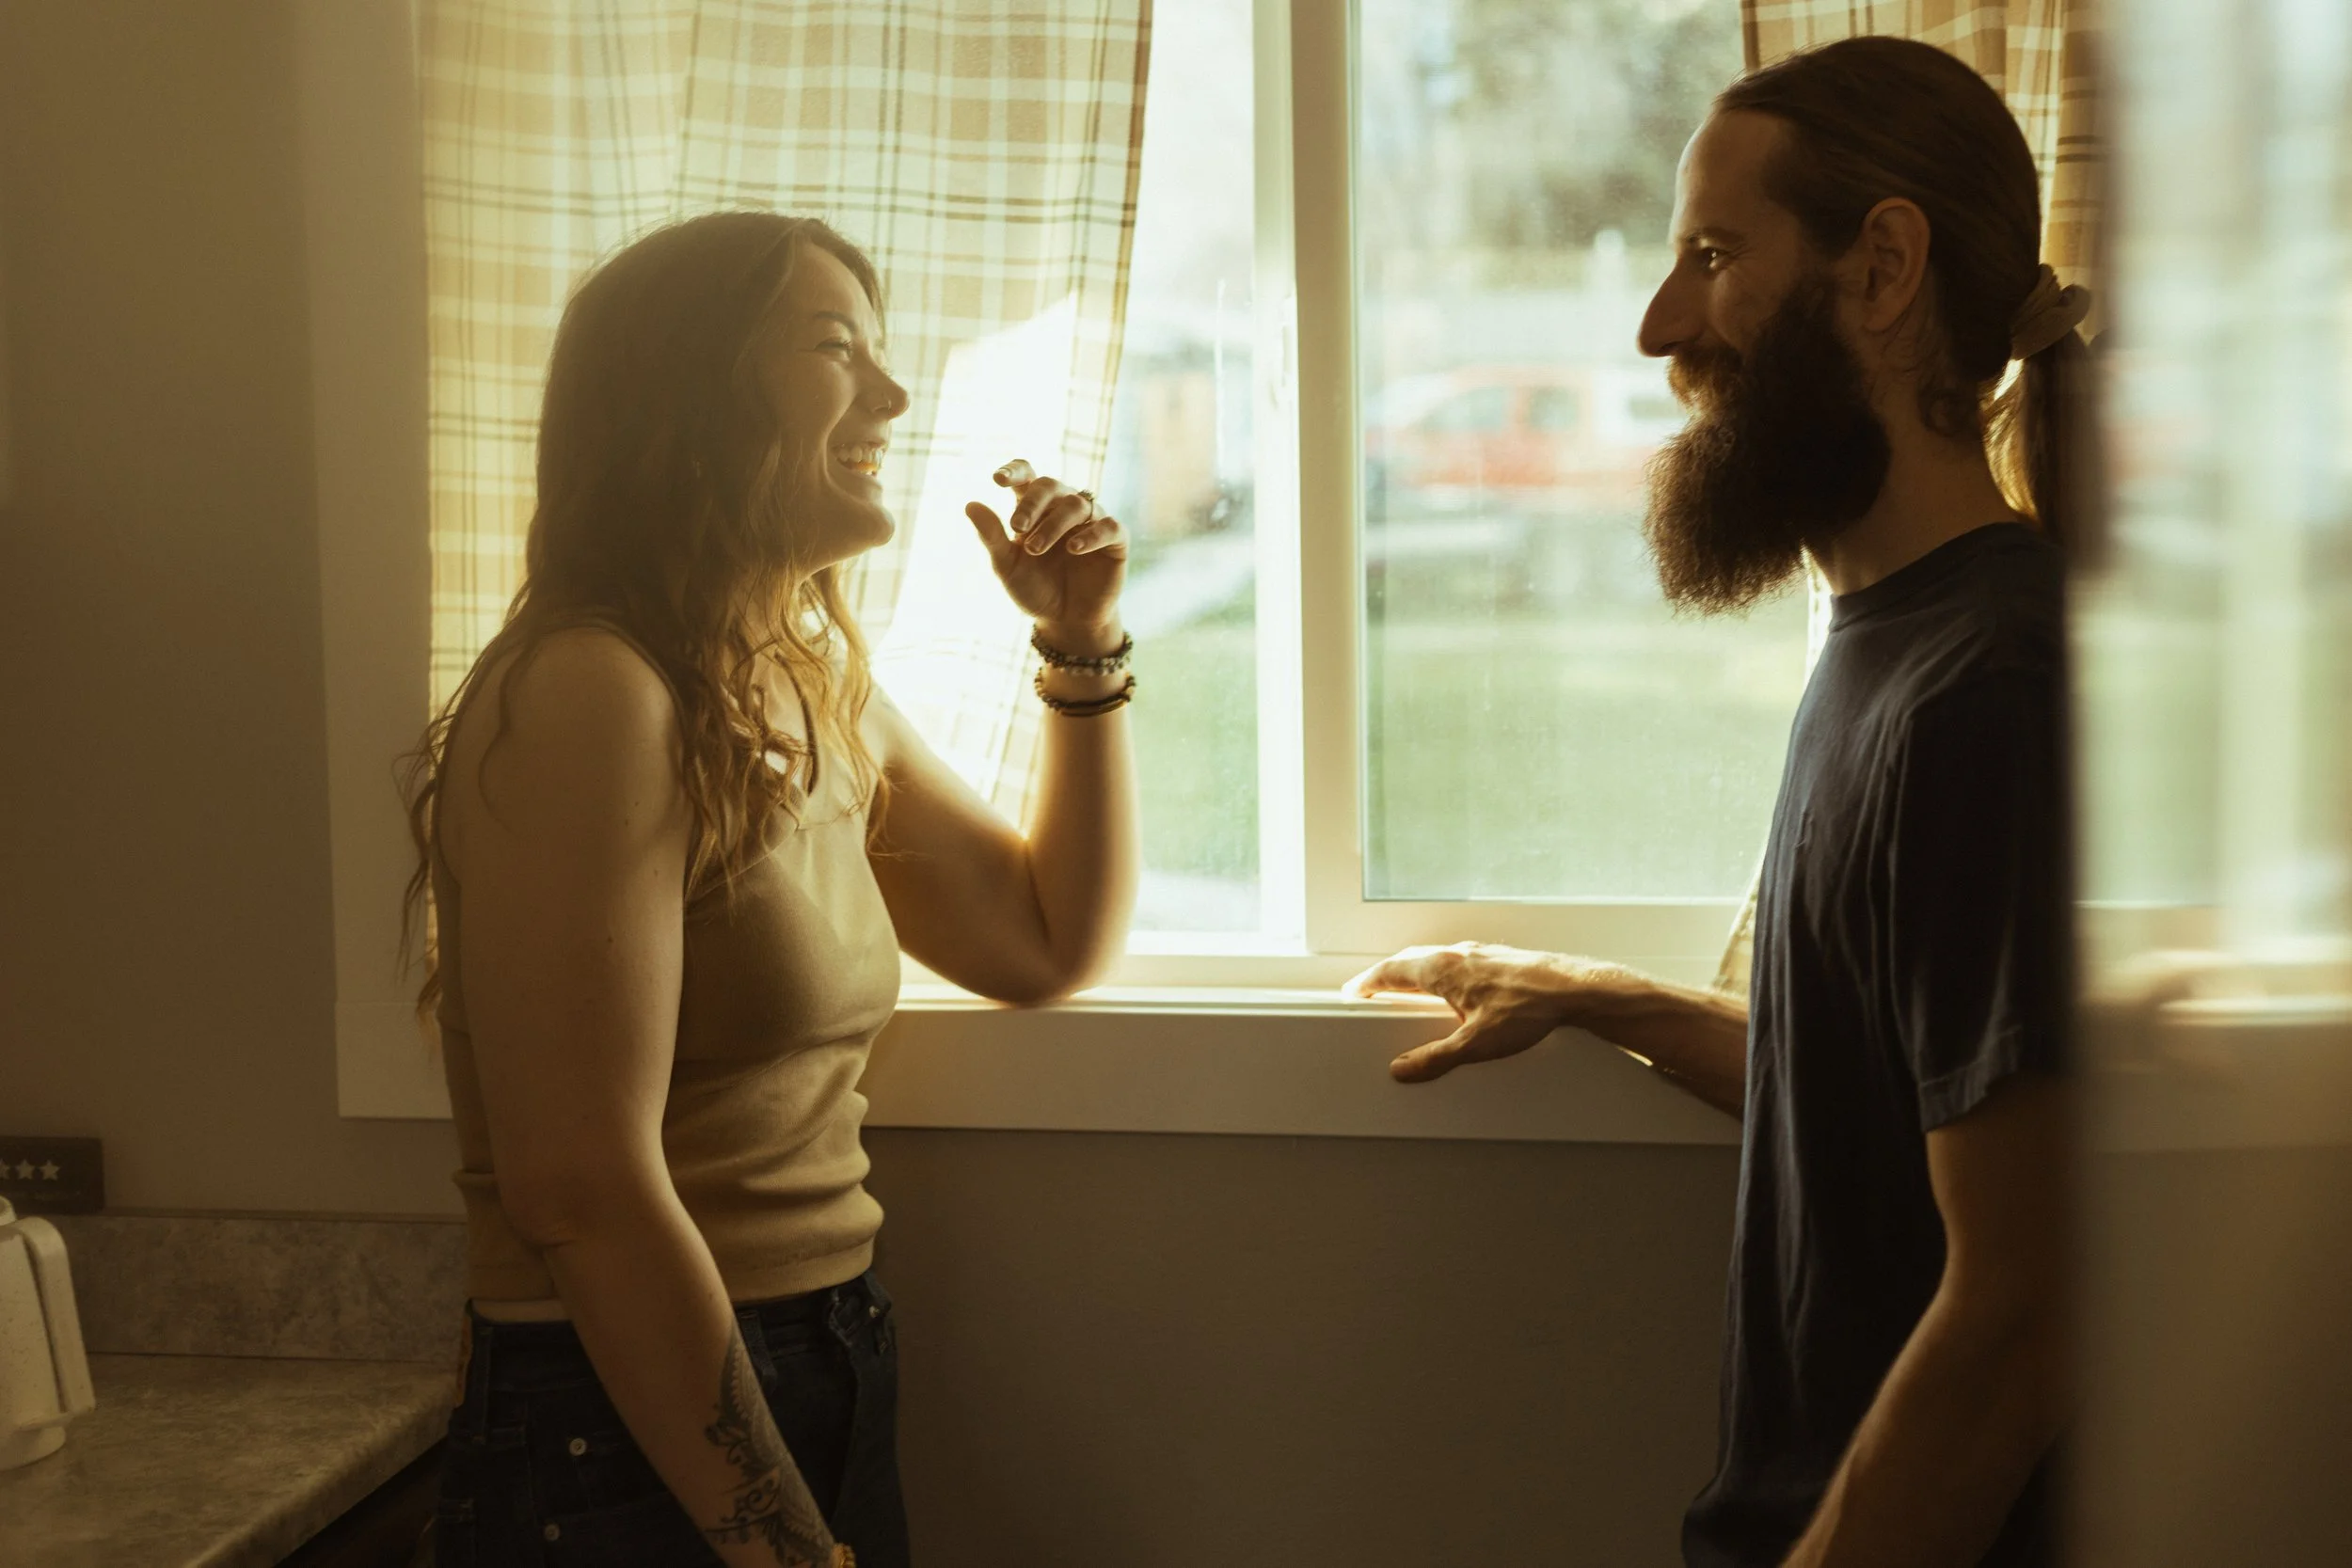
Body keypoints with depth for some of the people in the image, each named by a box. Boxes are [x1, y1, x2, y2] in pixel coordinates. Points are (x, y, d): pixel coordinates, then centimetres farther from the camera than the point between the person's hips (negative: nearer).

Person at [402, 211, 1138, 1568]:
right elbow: (580, 1190, -23)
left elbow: (1054, 943, 21)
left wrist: (1086, 644, 10)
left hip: (827, 1393, 9)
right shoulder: (589, 694, -18)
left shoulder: (818, 695, 9)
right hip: (630, 1454, -9)